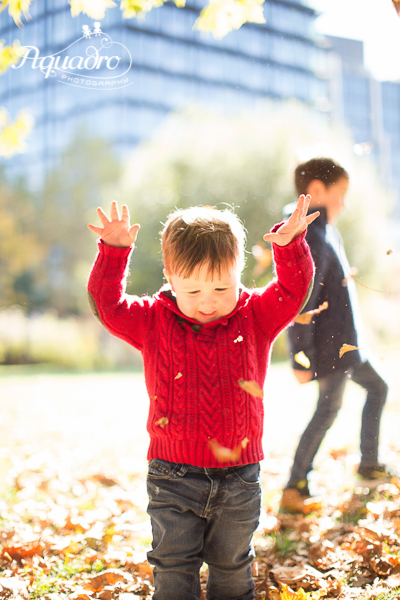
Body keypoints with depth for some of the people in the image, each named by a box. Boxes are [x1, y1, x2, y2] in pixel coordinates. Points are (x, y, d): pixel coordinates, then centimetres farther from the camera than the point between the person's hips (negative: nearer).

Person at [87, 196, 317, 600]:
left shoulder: (257, 317, -1)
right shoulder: (152, 322, -2)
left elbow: (293, 289, -6)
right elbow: (106, 303, -4)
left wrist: (291, 246, -23)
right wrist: (113, 251, -15)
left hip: (239, 476, 1)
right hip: (173, 477, -1)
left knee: (231, 564, 19)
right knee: (173, 567, 4)